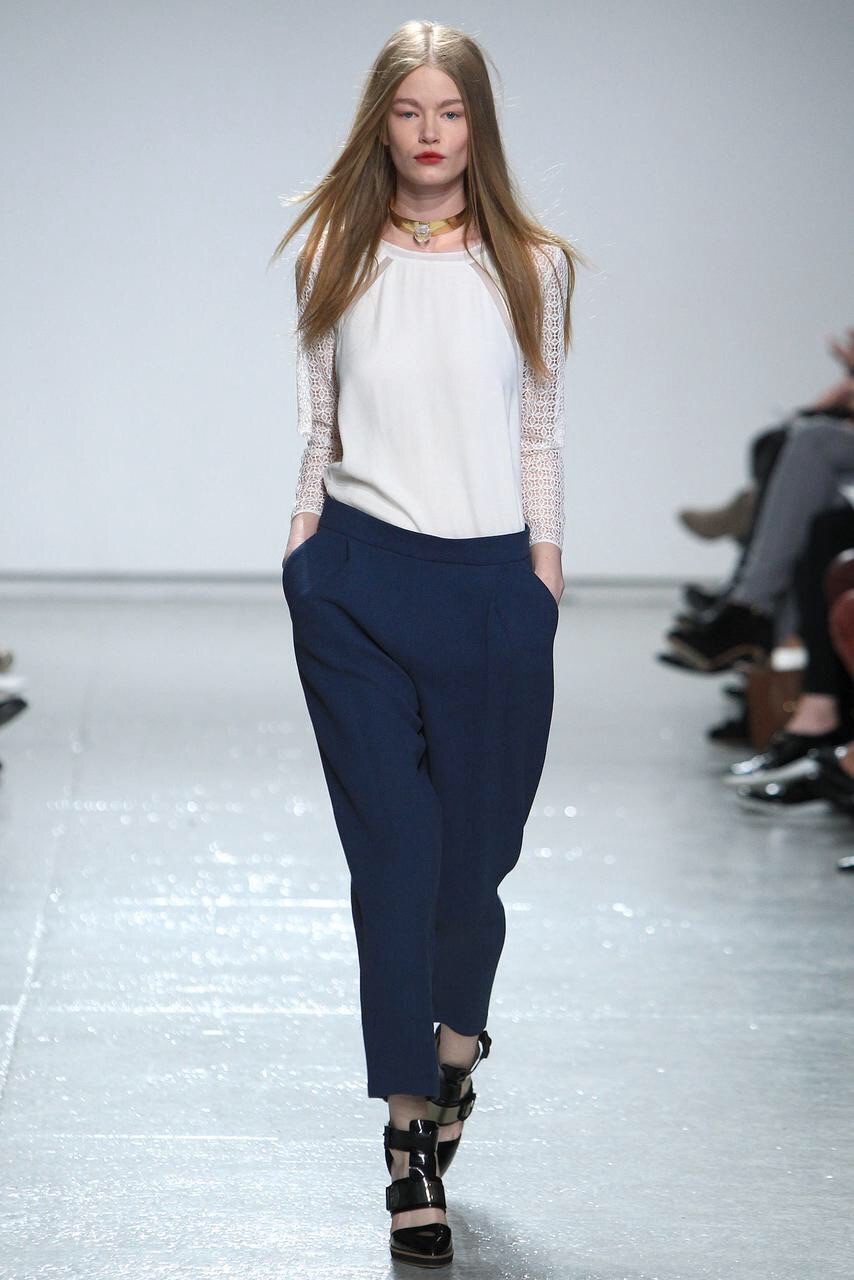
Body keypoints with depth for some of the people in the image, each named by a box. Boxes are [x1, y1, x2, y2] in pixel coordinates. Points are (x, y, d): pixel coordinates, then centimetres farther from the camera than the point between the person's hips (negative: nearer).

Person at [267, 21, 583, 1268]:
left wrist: (543, 566, 3)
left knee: (475, 847, 6)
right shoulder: (336, 260, 5)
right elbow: (318, 427, 10)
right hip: (360, 578, 0)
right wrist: (304, 556, 5)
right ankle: (413, 1134, 1)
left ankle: (454, 1039, 36)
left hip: (492, 583, 1)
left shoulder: (532, 266, 4)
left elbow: (542, 431, 8)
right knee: (395, 849, -3)